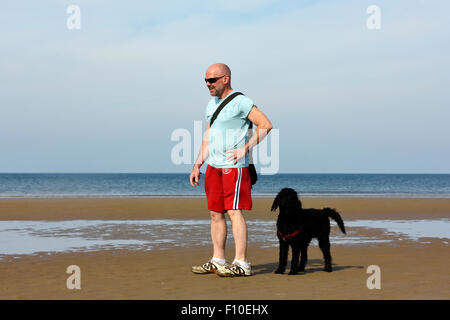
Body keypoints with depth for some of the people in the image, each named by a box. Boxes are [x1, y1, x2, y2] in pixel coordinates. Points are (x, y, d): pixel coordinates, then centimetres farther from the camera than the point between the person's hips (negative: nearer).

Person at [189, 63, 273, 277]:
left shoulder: (240, 102, -9)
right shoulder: (211, 104, 16)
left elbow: (266, 125, -13)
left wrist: (244, 149, -16)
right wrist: (197, 165, 15)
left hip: (233, 166, -8)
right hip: (214, 166, 8)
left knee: (234, 212, -10)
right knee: (215, 213, 9)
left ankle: (241, 263, -9)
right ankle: (218, 261, 16)